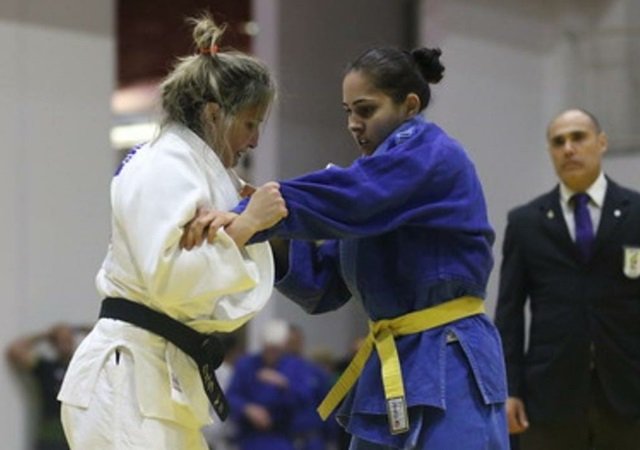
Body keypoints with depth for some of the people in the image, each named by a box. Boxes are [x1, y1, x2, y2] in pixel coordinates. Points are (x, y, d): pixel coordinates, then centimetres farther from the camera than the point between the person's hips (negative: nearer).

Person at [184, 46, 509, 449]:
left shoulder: (433, 156, -10)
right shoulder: (379, 177, 17)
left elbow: (344, 196, -27)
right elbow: (323, 286, 11)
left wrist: (246, 219, -30)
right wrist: (274, 231, -6)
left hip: (450, 370, -9)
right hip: (395, 368, 9)